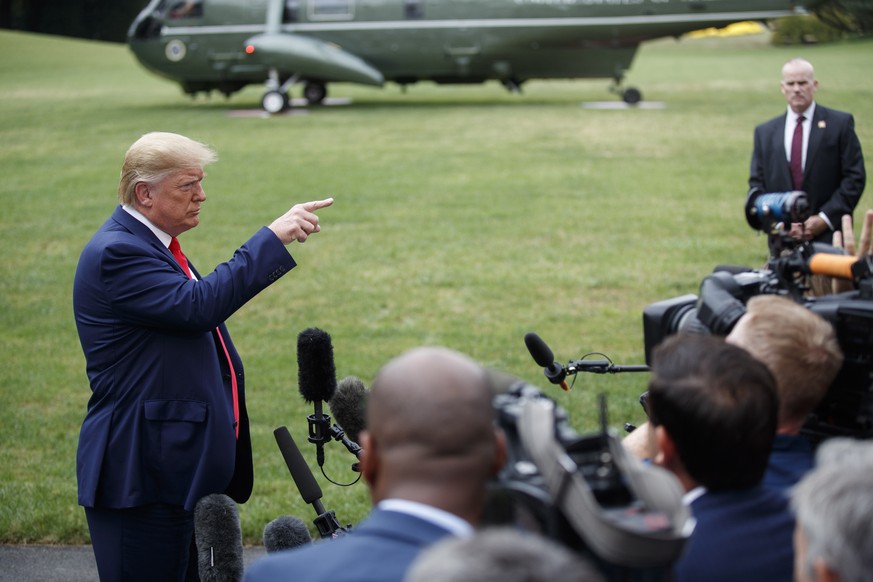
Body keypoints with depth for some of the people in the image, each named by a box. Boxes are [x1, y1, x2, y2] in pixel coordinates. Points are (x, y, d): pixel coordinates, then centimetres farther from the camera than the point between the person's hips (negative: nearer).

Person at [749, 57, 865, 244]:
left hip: (829, 236, -2)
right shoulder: (765, 132, 13)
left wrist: (825, 218, -9)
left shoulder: (840, 123, 4)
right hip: (782, 239, 2)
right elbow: (757, 183, 10)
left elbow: (855, 177, -1)